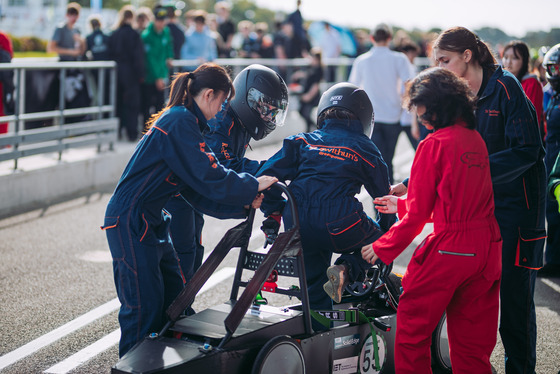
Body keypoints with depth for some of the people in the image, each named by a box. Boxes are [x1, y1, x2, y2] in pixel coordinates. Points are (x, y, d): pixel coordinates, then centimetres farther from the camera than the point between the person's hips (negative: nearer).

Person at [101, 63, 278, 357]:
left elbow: (195, 186, 17)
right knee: (144, 307, -7)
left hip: (151, 221, 11)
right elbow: (209, 178, -21)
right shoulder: (180, 122, -16)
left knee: (173, 298, 14)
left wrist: (243, 199, 9)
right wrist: (252, 187, -9)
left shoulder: (181, 120, 15)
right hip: (130, 222, -11)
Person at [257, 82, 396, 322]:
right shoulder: (365, 149, 12)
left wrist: (273, 214, 20)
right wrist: (387, 230, 33)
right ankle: (347, 269, -5)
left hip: (298, 228, 4)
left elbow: (266, 176, 8)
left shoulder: (303, 141, 16)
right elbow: (383, 195, 17)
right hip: (338, 227, -4)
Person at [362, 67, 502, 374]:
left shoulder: (433, 144, -12)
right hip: (486, 250, 7)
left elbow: (418, 212, -10)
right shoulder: (476, 140, 9)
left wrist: (383, 248, 2)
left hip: (448, 251, -7)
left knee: (412, 329, 7)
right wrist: (402, 205, 27)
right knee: (473, 342, 15)